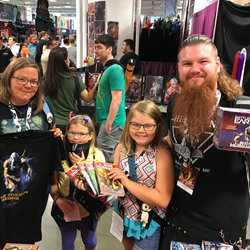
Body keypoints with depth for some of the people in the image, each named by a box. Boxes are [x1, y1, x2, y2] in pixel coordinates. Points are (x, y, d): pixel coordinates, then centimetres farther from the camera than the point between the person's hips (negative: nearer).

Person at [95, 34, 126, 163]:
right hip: (106, 120, 10)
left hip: (112, 123, -10)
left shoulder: (115, 69, -15)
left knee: (105, 159, -6)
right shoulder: (107, 69, 17)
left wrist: (109, 123, -23)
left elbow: (116, 99, -22)